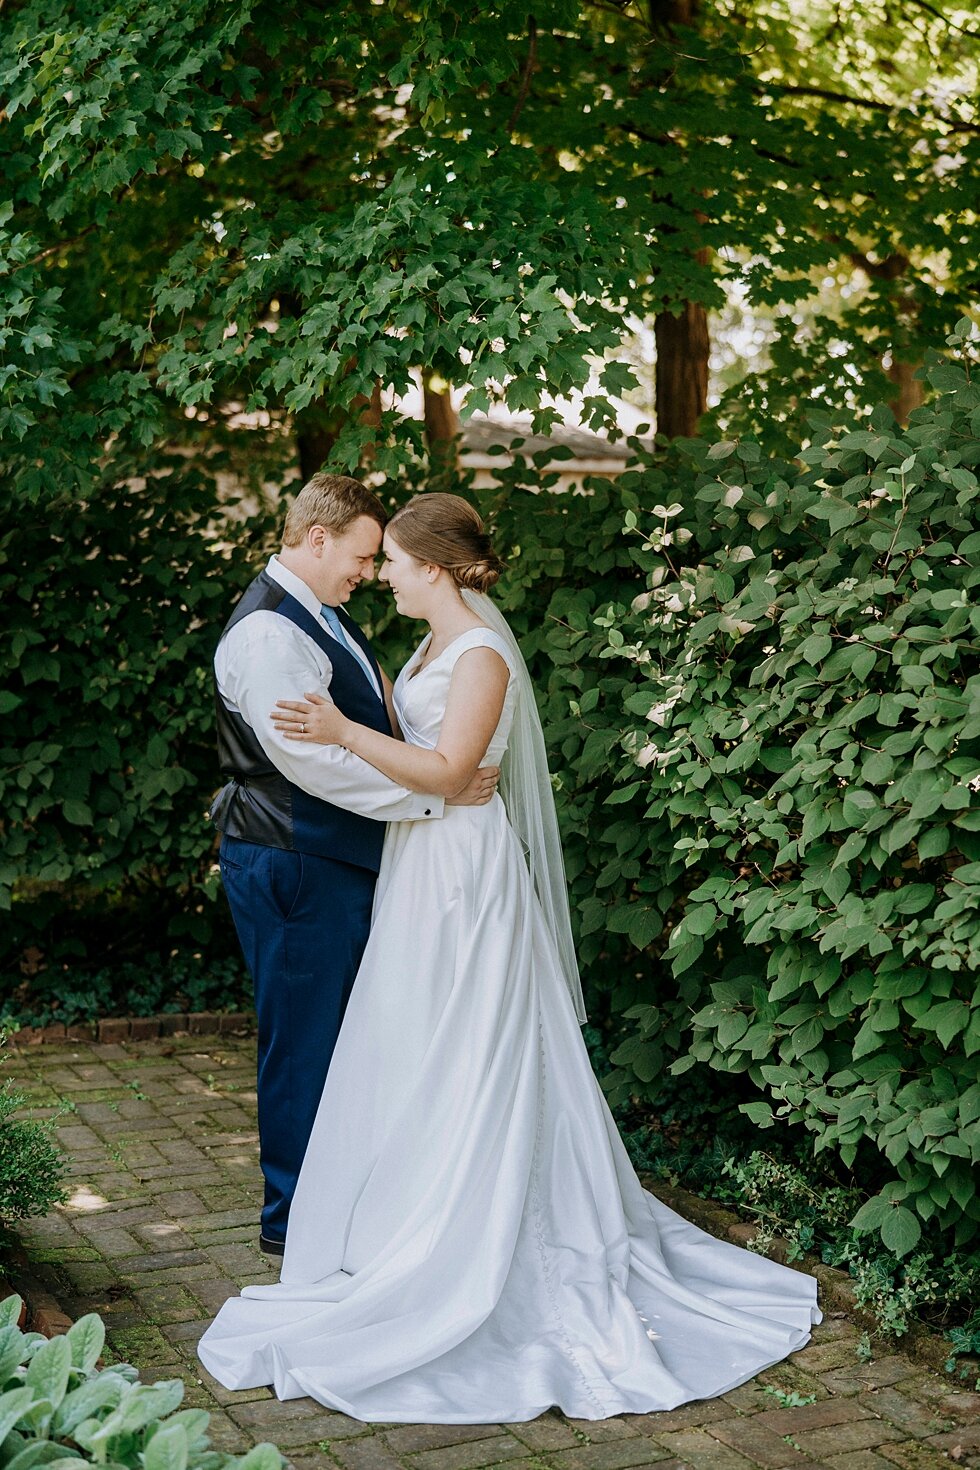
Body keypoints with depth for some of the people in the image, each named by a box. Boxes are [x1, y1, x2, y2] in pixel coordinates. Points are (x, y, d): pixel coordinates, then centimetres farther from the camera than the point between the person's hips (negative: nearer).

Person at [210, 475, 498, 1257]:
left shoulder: (323, 615, 12)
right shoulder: (267, 632, -21)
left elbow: (371, 716, 25)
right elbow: (312, 760, -28)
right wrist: (437, 792, -23)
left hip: (342, 861, 10)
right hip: (293, 869, -10)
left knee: (344, 1034, 18)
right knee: (305, 1038, 1)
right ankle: (294, 1216, 14)